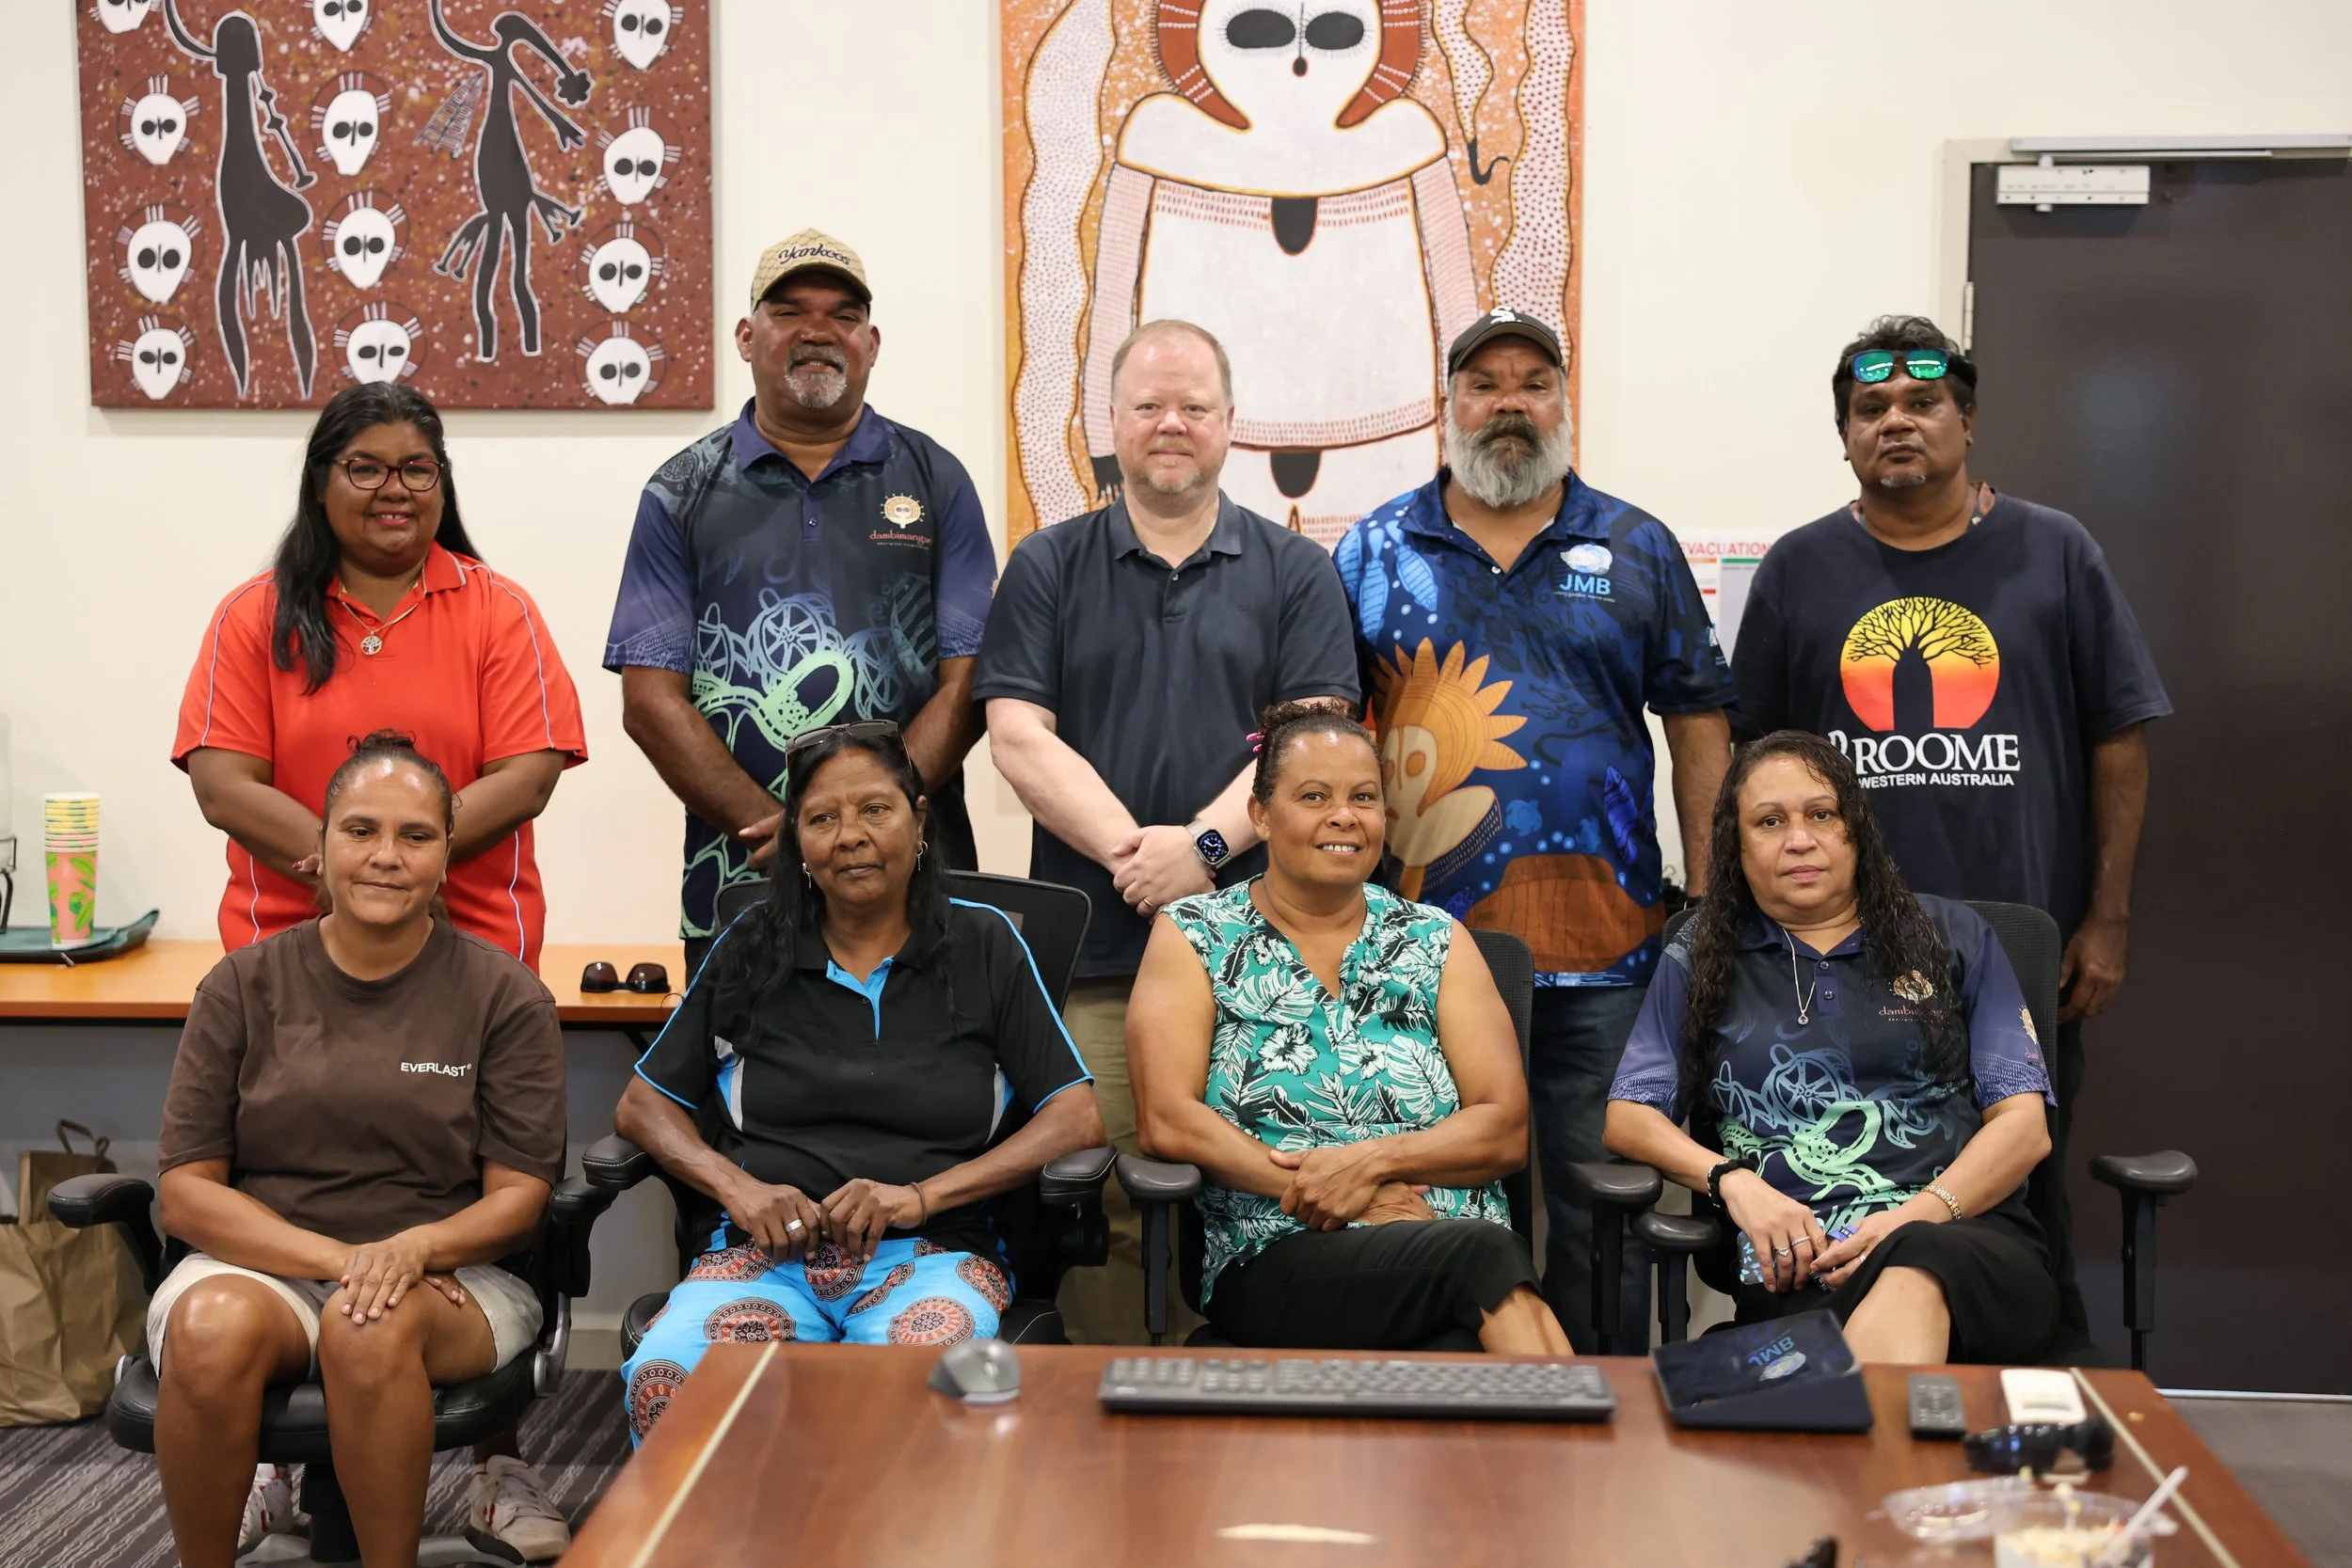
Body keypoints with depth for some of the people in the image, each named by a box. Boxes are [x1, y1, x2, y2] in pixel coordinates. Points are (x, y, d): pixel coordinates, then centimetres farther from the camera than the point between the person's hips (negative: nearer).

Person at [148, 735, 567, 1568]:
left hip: (446, 1274, -1)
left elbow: (518, 1199, 0)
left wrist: (415, 1248, -21)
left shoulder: (504, 995, 2)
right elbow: (188, 1192, 2)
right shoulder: (244, 986, 6)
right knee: (213, 1326, -32)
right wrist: (338, 1260, -14)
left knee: (378, 1327, -35)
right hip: (262, 1263, 1)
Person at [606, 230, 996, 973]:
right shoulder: (683, 492, 8)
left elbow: (967, 684, -1)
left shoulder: (936, 482, 7)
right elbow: (651, 698, 0)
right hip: (736, 879, 0)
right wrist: (767, 828, -13)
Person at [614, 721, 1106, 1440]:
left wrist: (923, 1195, -9)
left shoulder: (985, 945, 10)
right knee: (663, 1380, -32)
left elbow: (1077, 1119, 3)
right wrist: (736, 1186, -3)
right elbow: (642, 1105, 17)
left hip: (930, 1252, -1)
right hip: (766, 1249, 2)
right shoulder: (750, 950, 15)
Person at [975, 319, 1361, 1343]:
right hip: (1089, 948, 0)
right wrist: (1132, 848, -10)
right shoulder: (1048, 567, 13)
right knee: (1096, 1202, -2)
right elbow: (1018, 738, 2)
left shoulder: (1295, 572, 12)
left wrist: (1203, 844, -13)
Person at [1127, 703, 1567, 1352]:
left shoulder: (1437, 941, 16)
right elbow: (1166, 1121, -4)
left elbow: (1506, 1130, 6)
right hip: (1275, 1265, -2)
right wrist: (1335, 1194, -12)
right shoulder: (1193, 937, 10)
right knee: (1482, 1252, -32)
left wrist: (1370, 1161, -12)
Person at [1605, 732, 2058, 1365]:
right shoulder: (1701, 960, 20)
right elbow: (1626, 1117, 12)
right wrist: (1733, 1181, -7)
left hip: (1967, 1231, 1)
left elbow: (2024, 1124, 11)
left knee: (1912, 1283, -41)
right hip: (1797, 1262, -1)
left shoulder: (1953, 937, 19)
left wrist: (1921, 1214, -8)